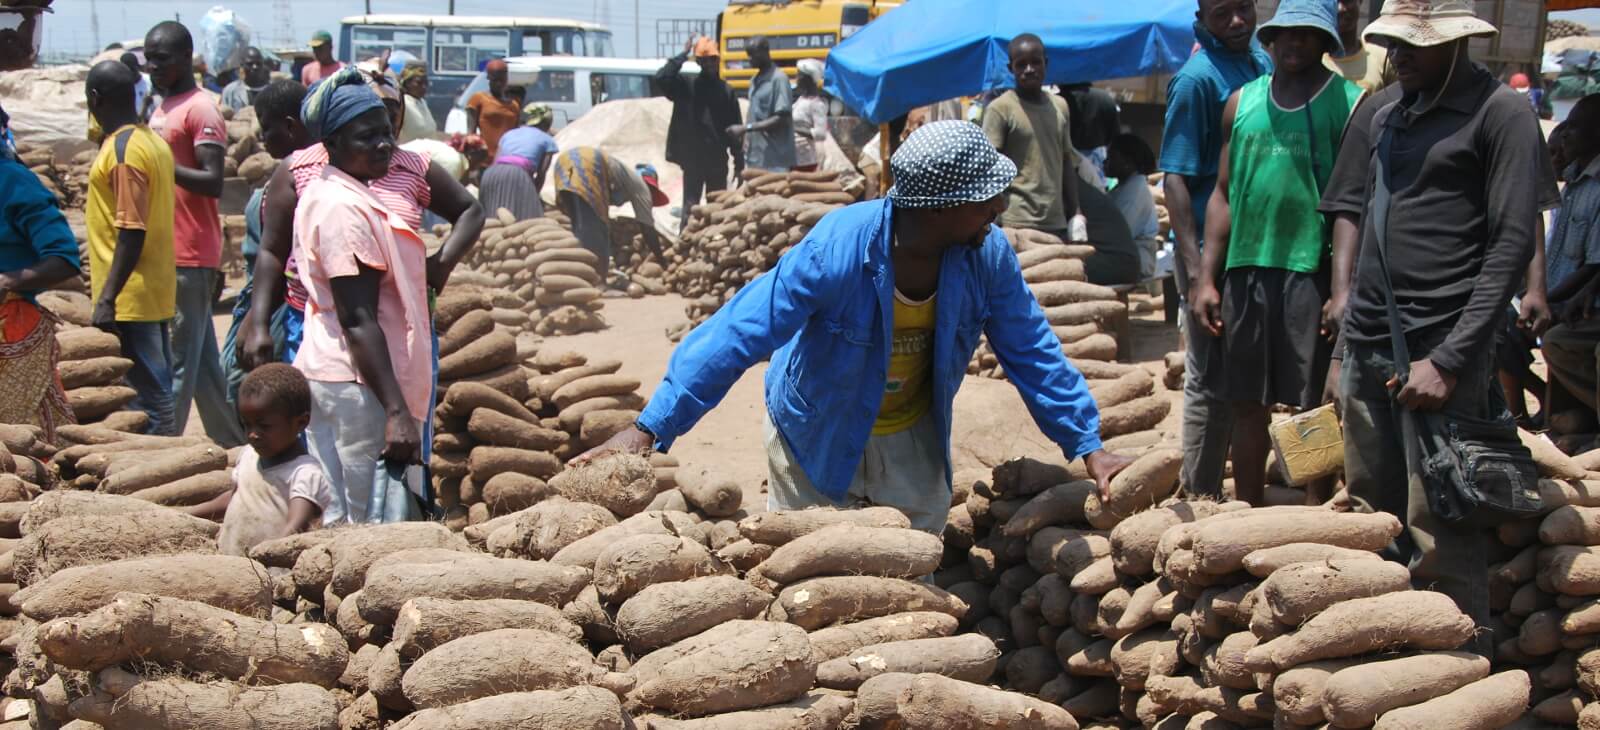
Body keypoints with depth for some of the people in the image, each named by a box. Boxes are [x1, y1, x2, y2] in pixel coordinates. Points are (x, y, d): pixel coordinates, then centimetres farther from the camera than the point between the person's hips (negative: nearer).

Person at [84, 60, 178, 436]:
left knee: (147, 395, -6)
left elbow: (132, 231, -22)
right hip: (156, 294, 9)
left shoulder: (122, 150, -16)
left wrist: (107, 298, -22)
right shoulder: (154, 142, 12)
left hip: (131, 299, -9)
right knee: (156, 393, 14)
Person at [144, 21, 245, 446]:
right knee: (202, 361, 15)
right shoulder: (162, 109, 18)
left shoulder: (200, 110, -11)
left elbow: (213, 182, -18)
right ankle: (233, 442, 23)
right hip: (165, 253, 10)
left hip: (189, 258, -10)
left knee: (178, 362, -6)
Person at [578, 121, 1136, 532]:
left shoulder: (987, 253, -20)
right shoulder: (835, 251, -34)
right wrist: (650, 429, -37)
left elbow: (1033, 352, -6)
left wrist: (1087, 446, -6)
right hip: (818, 438, -4)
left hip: (914, 441, 4)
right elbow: (738, 335, -33)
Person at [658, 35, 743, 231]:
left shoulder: (726, 91, 6)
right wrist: (683, 55, -15)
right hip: (693, 160, -3)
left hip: (718, 161, 3)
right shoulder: (686, 86, -1)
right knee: (691, 207, -4)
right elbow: (661, 78, -20)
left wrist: (739, 162, 3)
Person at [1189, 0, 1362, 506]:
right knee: (1248, 404, 10)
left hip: (1316, 273, -4)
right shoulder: (1243, 102, 12)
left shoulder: (1351, 104, 0)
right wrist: (1207, 278, 7)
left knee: (1321, 407, -2)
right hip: (1247, 270, 4)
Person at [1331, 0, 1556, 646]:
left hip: (1437, 353, -7)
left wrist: (1451, 359, -15)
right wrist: (1350, 338, 15)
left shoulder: (1500, 113, -5)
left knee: (1441, 537, -8)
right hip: (1368, 350, 7)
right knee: (1369, 518, 10)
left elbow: (1512, 245, -10)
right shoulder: (1387, 118, 17)